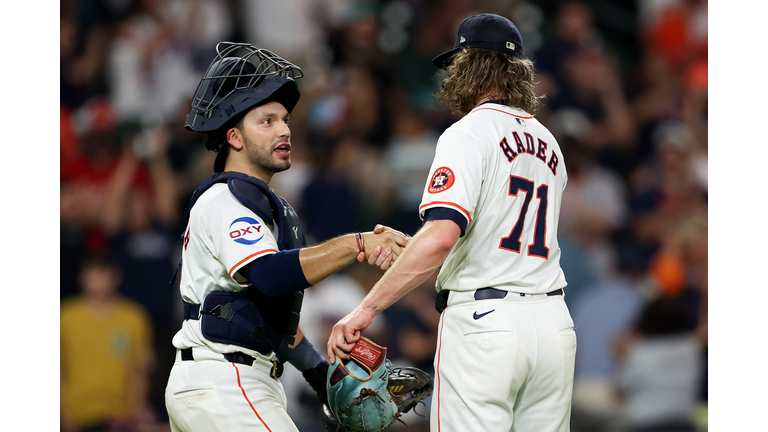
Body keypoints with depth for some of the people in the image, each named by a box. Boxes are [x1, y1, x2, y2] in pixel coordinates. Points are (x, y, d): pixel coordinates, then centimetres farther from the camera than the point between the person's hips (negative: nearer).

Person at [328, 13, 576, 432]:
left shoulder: (468, 134, -7)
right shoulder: (547, 143, 17)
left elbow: (441, 236, -21)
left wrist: (366, 310, -20)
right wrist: (398, 244, 24)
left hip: (482, 318, -7)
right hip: (553, 319, 7)